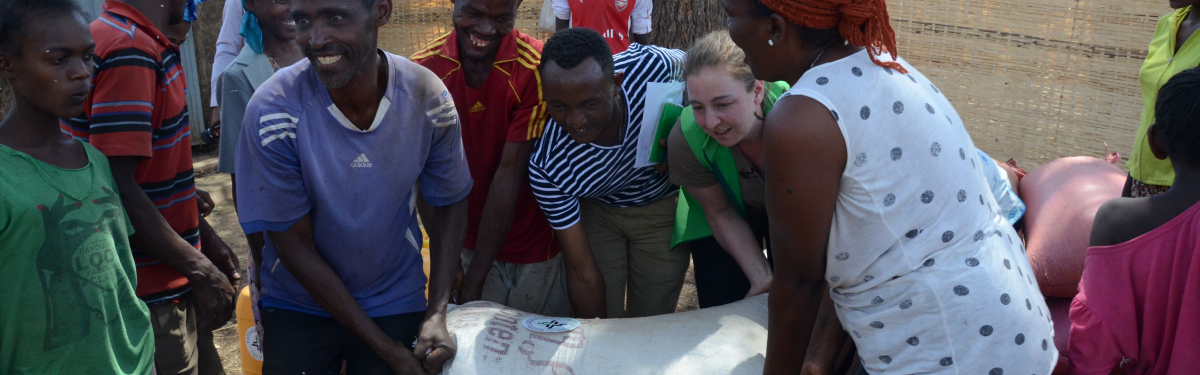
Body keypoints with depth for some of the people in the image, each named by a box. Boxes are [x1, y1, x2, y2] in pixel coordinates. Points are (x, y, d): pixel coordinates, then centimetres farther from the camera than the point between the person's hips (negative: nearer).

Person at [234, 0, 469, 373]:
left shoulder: (429, 99, -16)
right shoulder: (272, 112, -22)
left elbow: (449, 203, -2)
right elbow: (294, 244, -16)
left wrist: (437, 314, -13)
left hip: (397, 305, 2)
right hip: (296, 309, -1)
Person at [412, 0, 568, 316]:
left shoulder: (536, 68, -22)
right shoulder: (424, 69, -8)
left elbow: (509, 174, -21)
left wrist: (474, 280, -18)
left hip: (538, 247, -3)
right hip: (472, 241, 3)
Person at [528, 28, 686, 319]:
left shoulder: (649, 65, -33)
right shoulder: (546, 169, -33)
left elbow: (688, 63, -5)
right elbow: (584, 274, -24)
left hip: (662, 205, 1)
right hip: (594, 209, -1)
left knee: (653, 326, 8)